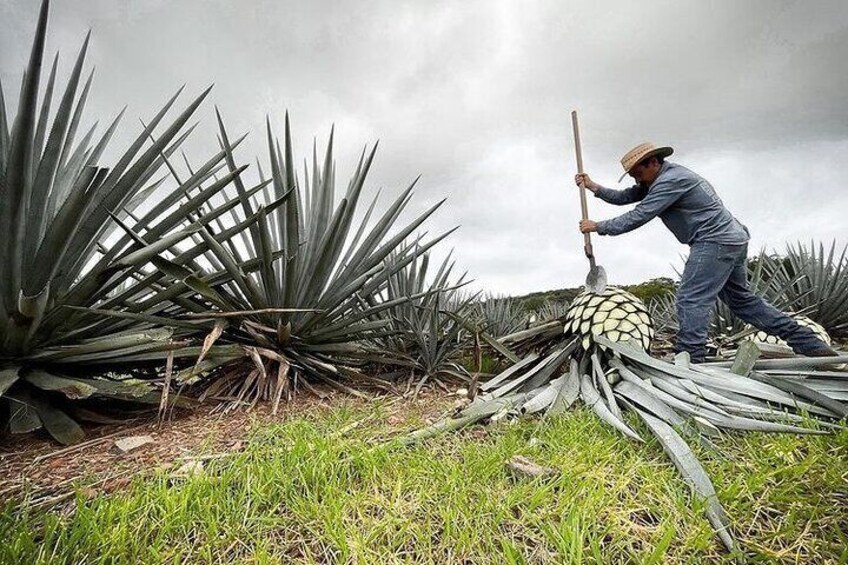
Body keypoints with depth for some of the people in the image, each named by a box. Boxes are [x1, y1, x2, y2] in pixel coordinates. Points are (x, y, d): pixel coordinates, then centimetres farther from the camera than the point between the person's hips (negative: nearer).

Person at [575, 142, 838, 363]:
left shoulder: (671, 180, -18)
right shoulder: (657, 180, 12)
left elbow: (637, 217, -21)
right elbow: (625, 197, 11)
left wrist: (598, 226, -15)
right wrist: (594, 187, 1)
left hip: (716, 241, -11)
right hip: (732, 238, 11)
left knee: (691, 300, -14)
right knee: (742, 300, 17)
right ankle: (812, 346, 24)